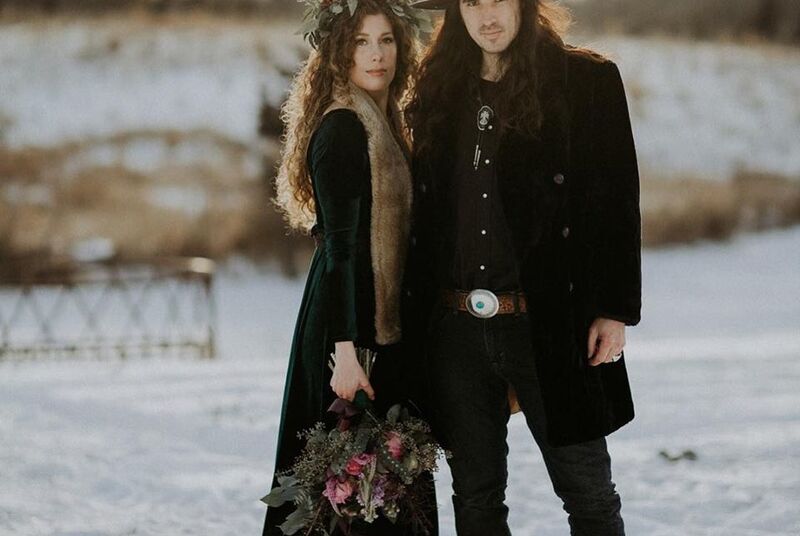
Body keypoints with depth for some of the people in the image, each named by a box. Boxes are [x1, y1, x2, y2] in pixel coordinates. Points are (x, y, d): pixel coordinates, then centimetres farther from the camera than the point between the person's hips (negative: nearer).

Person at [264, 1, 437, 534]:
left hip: (382, 324, 9)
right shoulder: (342, 128, -14)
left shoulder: (382, 123, 15)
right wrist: (345, 350, -25)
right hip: (352, 325, -9)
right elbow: (339, 245, -20)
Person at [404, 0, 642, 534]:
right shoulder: (441, 93, 12)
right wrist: (420, 318, 6)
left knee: (587, 491, 2)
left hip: (548, 324, -4)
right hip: (456, 327, 4)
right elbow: (425, 215, 12)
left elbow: (619, 201, -2)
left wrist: (617, 310, -9)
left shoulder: (587, 79, 0)